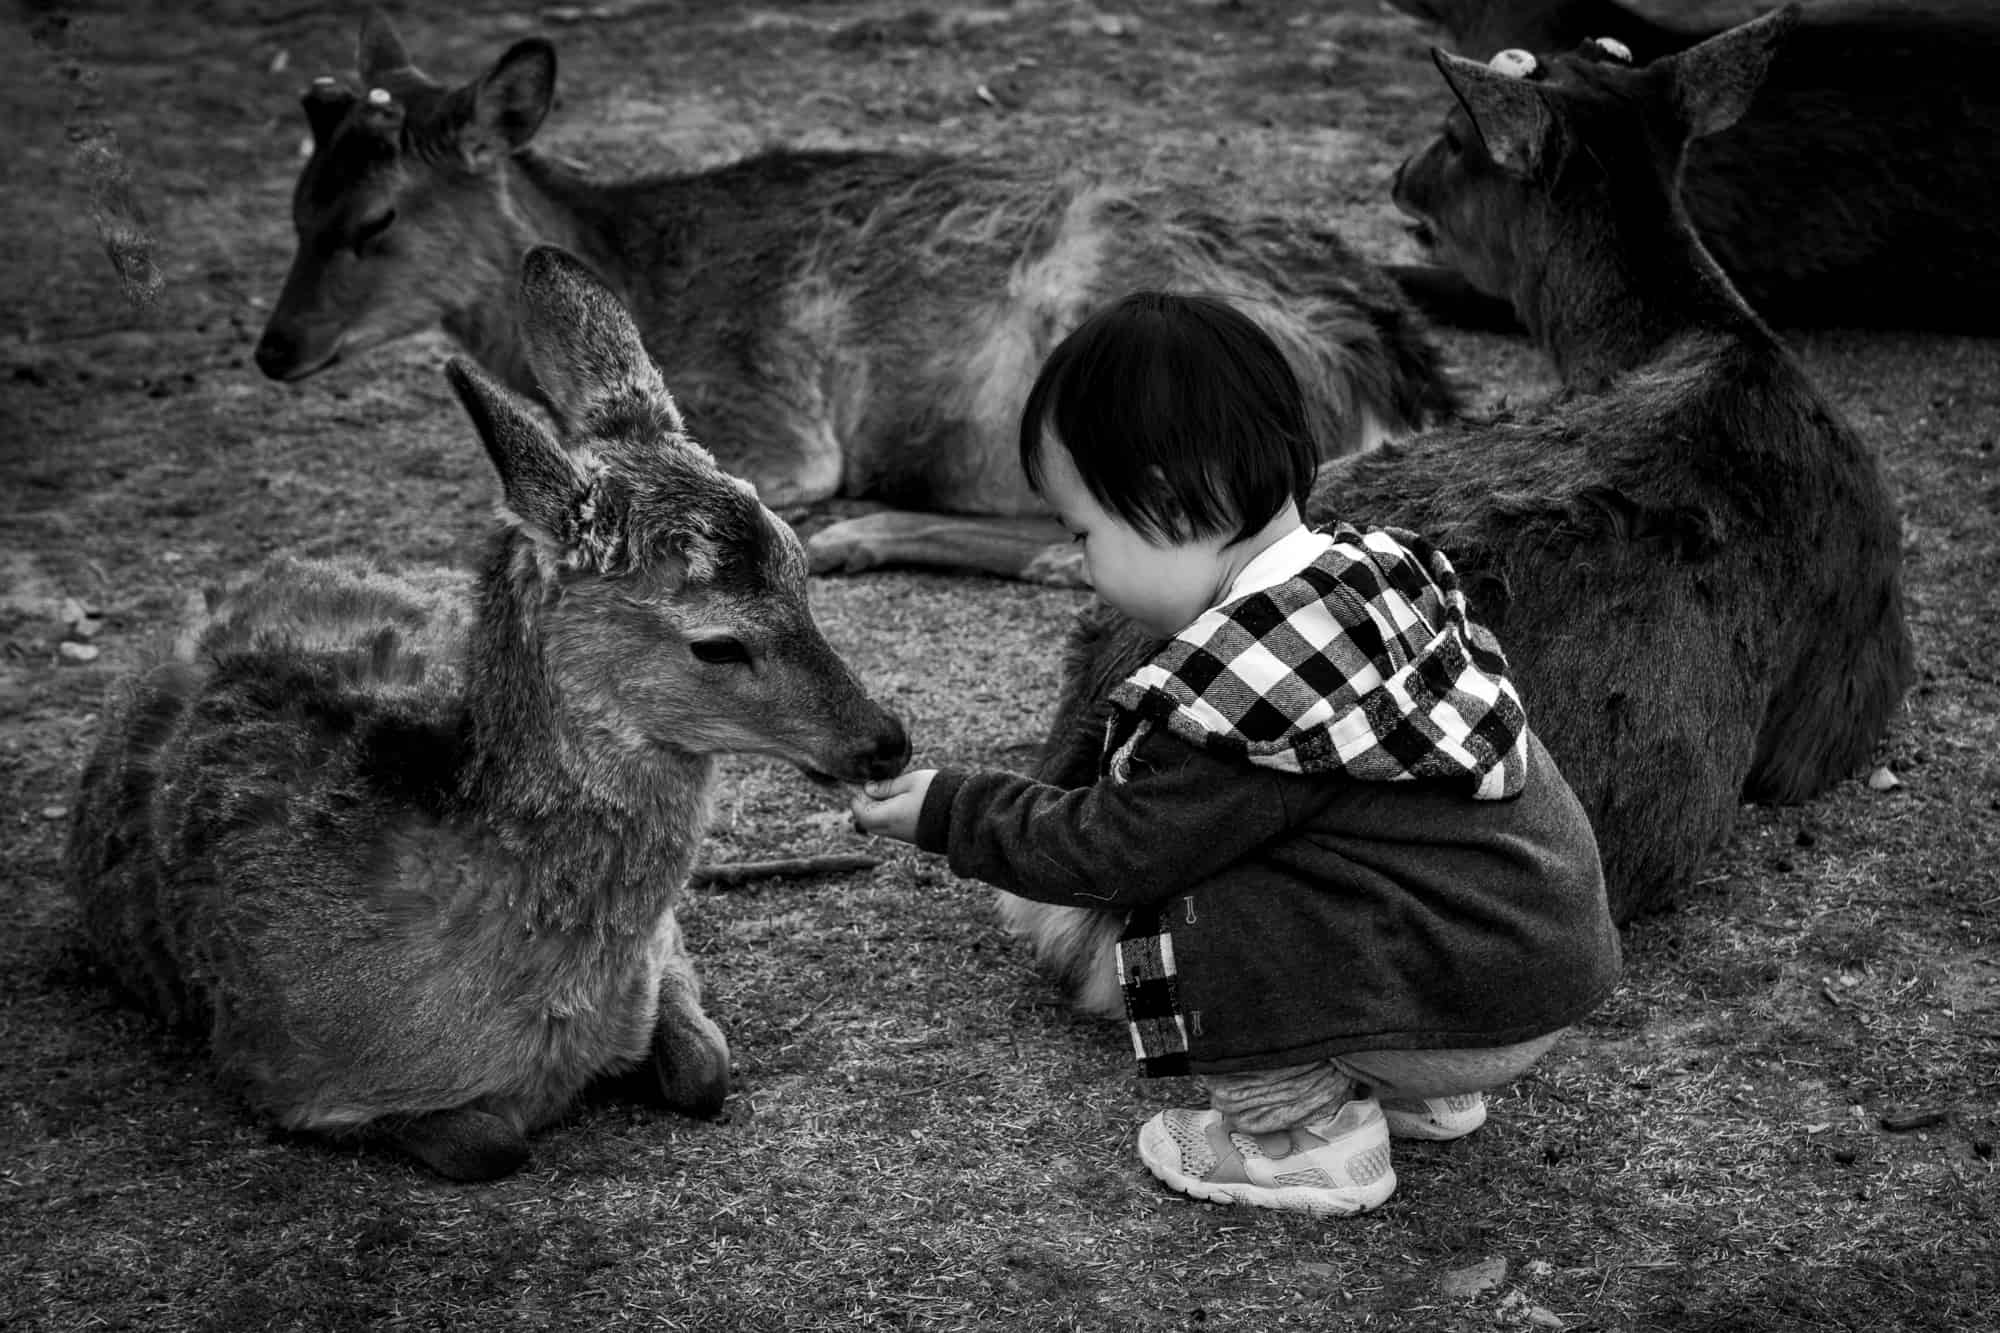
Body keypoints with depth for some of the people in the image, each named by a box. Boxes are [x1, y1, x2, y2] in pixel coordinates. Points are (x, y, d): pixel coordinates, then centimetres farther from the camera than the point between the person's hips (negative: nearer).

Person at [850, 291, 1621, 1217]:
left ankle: (1305, 1134, 5)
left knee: (1173, 919, -12)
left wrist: (949, 812, 1)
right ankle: (1422, 1097, 24)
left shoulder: (1238, 690, -25)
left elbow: (1114, 851, -13)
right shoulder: (1371, 565, 2)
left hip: (1479, 1009, -9)